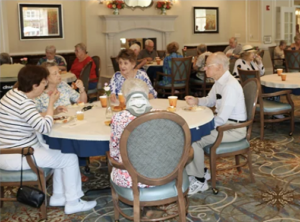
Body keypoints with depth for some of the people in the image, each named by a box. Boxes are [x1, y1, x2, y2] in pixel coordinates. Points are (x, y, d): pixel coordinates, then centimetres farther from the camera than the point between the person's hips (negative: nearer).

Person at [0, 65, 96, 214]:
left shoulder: (14, 93, 7)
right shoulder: (24, 103, -24)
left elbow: (35, 121, 17)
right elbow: (45, 128, -24)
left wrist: (52, 111, 5)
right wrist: (51, 103, -14)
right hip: (14, 158, -10)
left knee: (61, 154, 20)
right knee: (70, 158, -3)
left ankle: (58, 196, 27)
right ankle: (73, 203, 10)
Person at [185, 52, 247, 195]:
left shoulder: (230, 86, -25)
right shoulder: (219, 82, 5)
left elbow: (221, 119, -28)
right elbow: (210, 101, 21)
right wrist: (196, 101, 0)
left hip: (234, 128, -10)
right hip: (223, 122, 10)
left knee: (194, 139, -19)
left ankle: (199, 181, -1)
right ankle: (200, 171, 14)